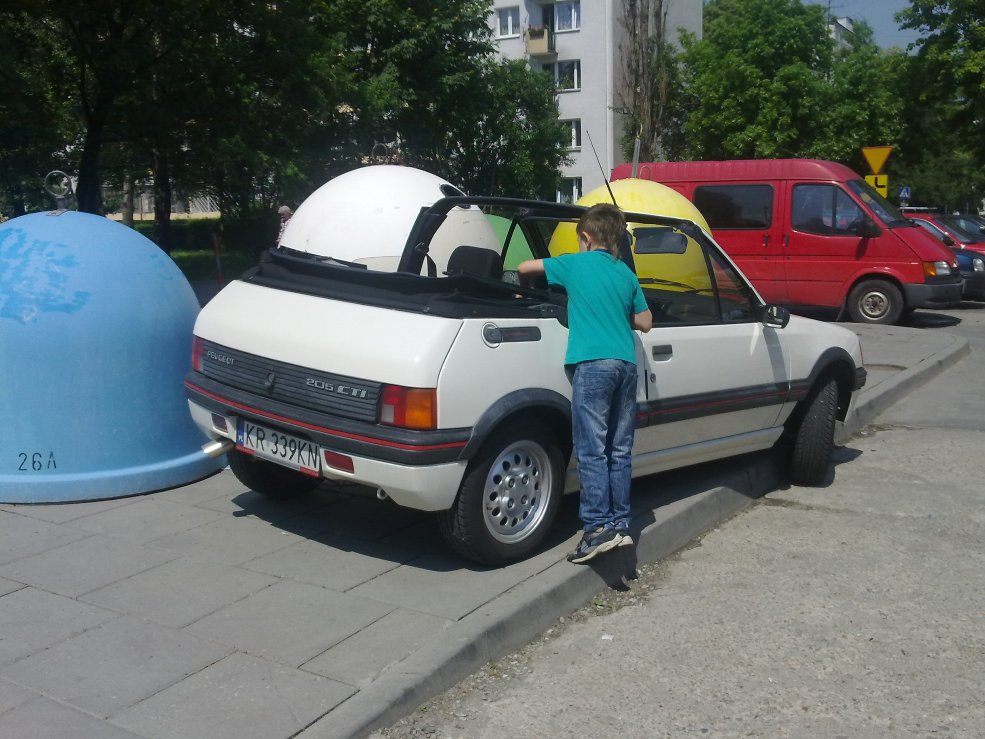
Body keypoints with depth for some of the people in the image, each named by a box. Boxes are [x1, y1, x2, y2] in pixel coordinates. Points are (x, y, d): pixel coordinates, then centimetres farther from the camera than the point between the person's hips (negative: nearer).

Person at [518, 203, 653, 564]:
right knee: (620, 449, 10)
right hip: (626, 364, 5)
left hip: (593, 363, -5)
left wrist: (526, 286, 36)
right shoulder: (627, 275, 16)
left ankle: (599, 526, -10)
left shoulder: (575, 263, 6)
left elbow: (523, 268, 16)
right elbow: (645, 322, 20)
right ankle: (620, 524, 15)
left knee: (592, 449, -6)